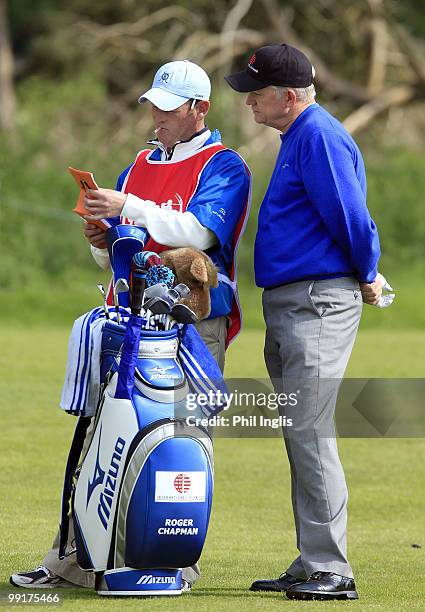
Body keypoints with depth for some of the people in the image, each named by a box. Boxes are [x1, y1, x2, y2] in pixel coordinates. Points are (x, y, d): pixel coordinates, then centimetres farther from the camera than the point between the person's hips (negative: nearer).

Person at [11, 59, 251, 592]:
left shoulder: (223, 167, -2)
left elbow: (199, 233, -19)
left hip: (193, 323, -6)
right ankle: (70, 562, 3)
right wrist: (102, 242, 0)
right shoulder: (140, 166, 20)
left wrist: (130, 208, -22)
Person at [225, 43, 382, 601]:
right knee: (300, 435, 12)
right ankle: (312, 565, 17)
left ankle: (330, 569, -10)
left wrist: (367, 280, -4)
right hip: (287, 306, 11)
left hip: (319, 303, -11)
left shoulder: (319, 137, -15)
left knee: (309, 432, -12)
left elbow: (351, 217, -17)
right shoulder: (297, 137, 18)